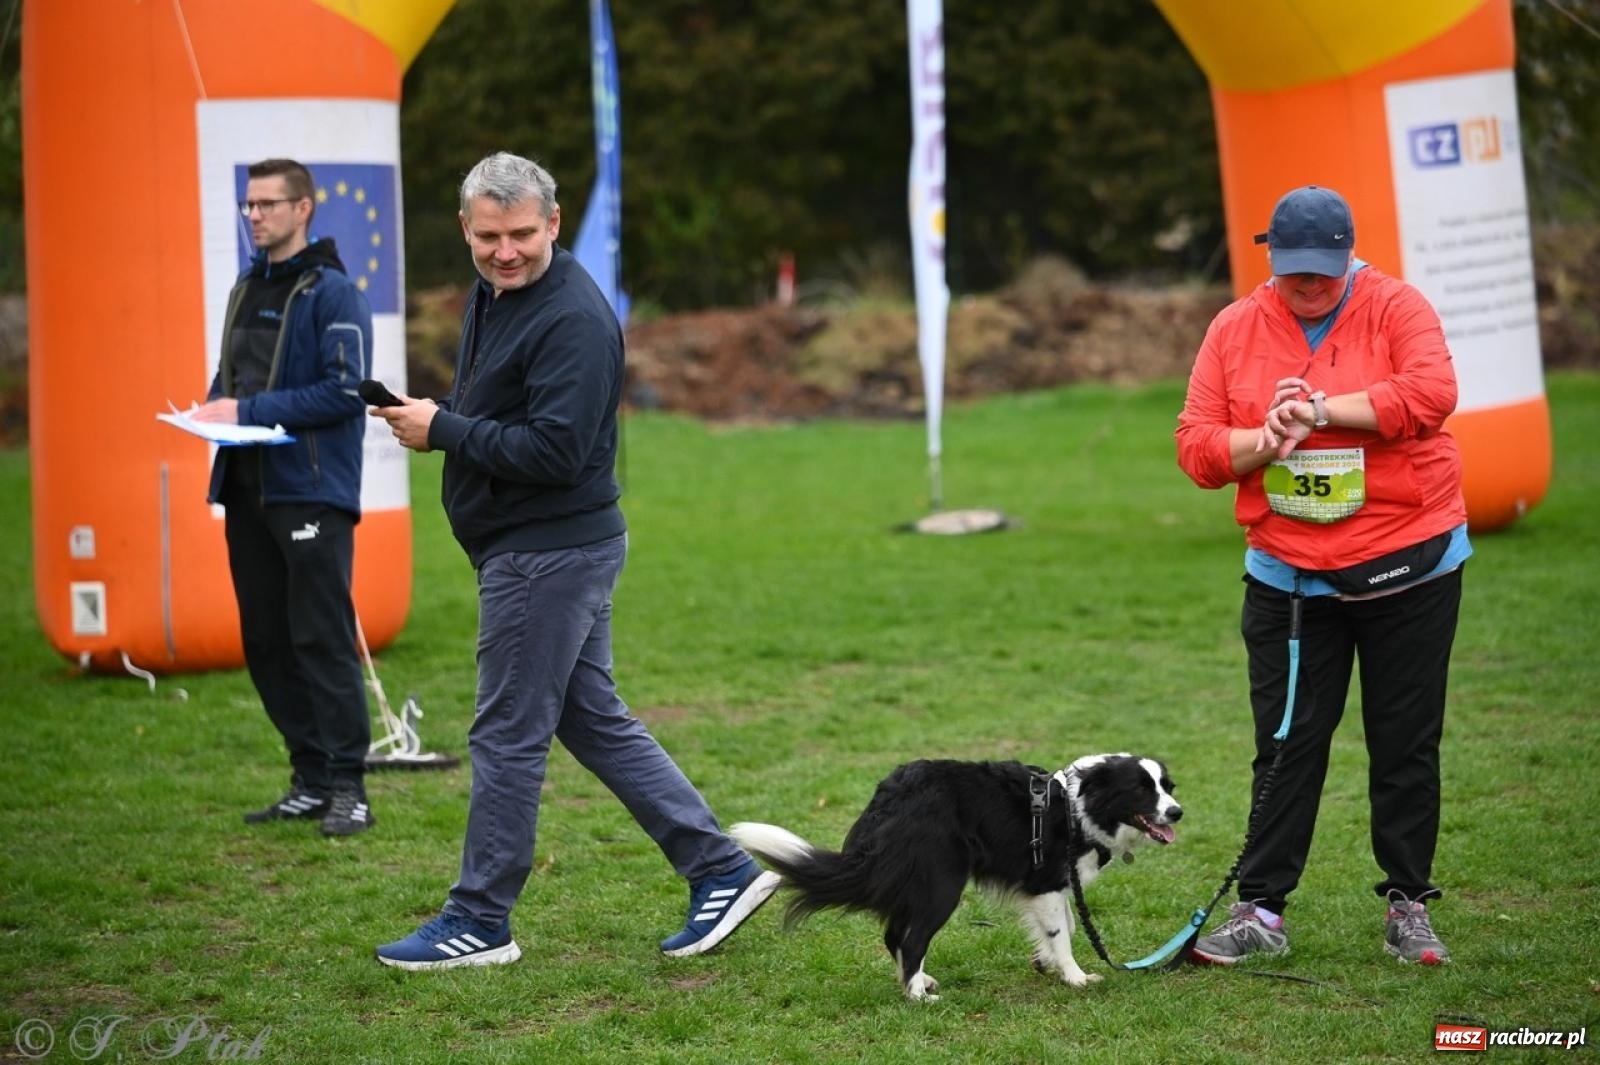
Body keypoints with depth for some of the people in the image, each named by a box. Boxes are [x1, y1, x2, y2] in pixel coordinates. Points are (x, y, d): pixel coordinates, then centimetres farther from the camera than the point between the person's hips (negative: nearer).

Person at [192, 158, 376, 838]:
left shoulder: (332, 293, -8)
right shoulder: (247, 289, 17)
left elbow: (346, 391, -16)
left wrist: (250, 411, -17)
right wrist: (216, 407, 2)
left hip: (312, 492, -8)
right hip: (247, 489, 8)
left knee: (323, 640, -7)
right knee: (266, 643, 9)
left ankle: (347, 788, -3)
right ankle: (309, 779, 17)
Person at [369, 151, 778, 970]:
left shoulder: (573, 319, -20)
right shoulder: (492, 295, 12)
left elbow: (555, 450, -25)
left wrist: (443, 431, -18)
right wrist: (432, 418, 1)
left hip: (550, 553, -10)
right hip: (546, 546, 10)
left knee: (507, 737, -1)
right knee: (594, 722, 14)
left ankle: (479, 921, 10)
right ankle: (721, 870, 18)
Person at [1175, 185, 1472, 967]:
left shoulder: (1395, 308, -4)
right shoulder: (1234, 330, 4)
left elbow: (1430, 394, -21)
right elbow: (1196, 446, 0)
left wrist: (1322, 410, -20)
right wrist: (1263, 440, -18)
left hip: (1406, 570, -2)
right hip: (1288, 578, 2)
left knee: (1406, 745, 6)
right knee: (1285, 746, 4)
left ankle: (1409, 905, 16)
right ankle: (1261, 909, 8)